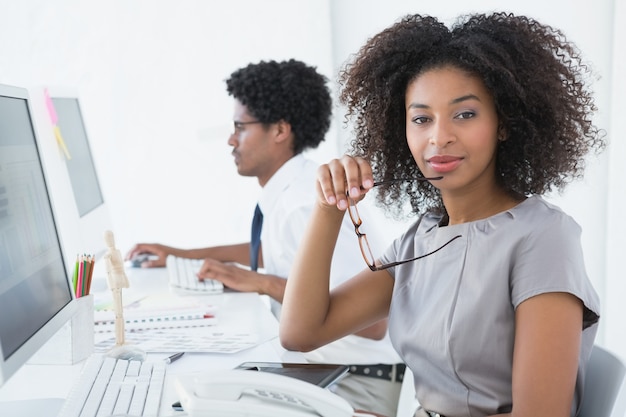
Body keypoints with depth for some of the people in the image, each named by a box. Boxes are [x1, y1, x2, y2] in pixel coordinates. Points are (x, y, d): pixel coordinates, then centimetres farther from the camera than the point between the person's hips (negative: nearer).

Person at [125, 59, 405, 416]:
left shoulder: (306, 204, -25)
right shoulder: (289, 188, 1)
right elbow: (275, 252, 24)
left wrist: (265, 284, -27)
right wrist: (184, 254, 22)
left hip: (360, 383, -8)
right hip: (327, 367, 8)